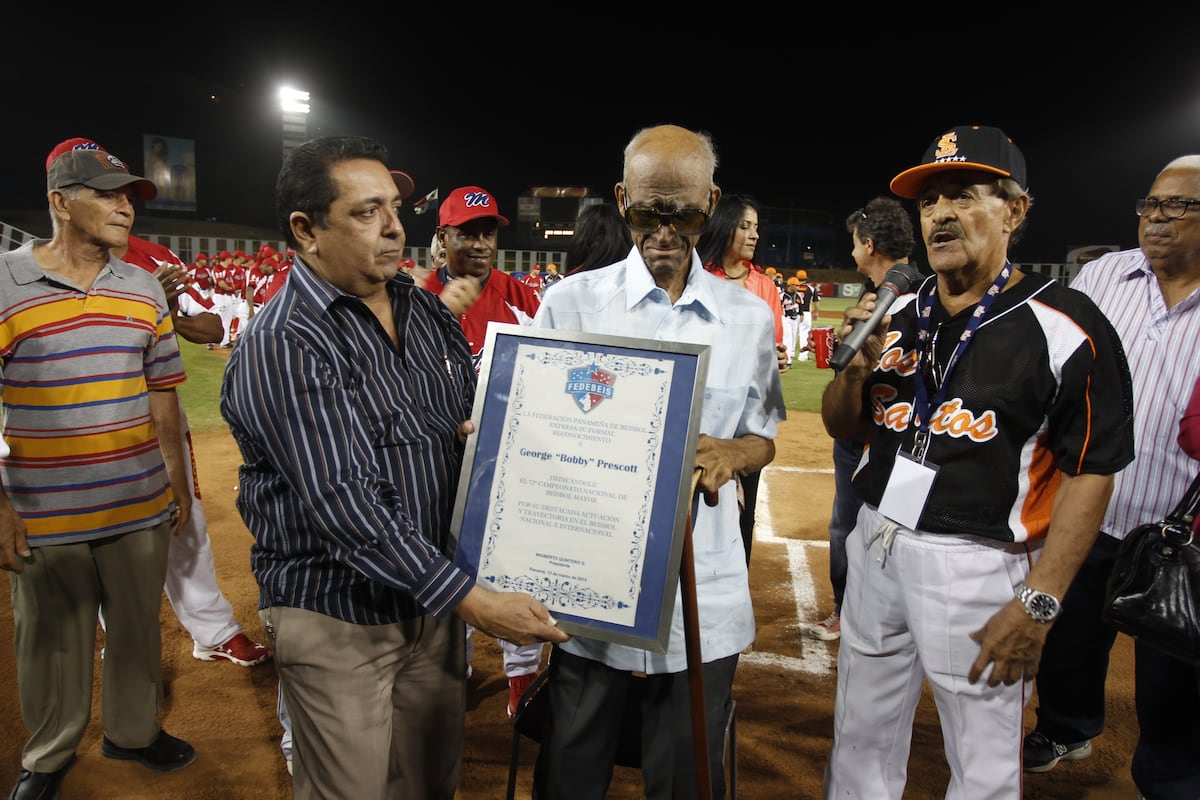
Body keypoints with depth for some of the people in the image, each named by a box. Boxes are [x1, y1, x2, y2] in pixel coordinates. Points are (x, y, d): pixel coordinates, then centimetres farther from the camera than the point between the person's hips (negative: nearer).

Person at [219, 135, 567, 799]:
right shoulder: (282, 345, -19)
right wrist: (473, 601, -29)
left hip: (434, 598, 7)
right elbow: (344, 507, -26)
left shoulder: (426, 311, 5)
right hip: (338, 616, -6)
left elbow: (472, 412, 17)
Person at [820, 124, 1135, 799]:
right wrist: (857, 366, -9)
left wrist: (1039, 602, -16)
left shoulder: (1064, 327, -13)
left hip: (978, 560, -5)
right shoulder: (899, 315, 5)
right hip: (878, 543, 5)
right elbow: (841, 426, 12)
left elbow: (1090, 472, -12)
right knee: (861, 739, 21)